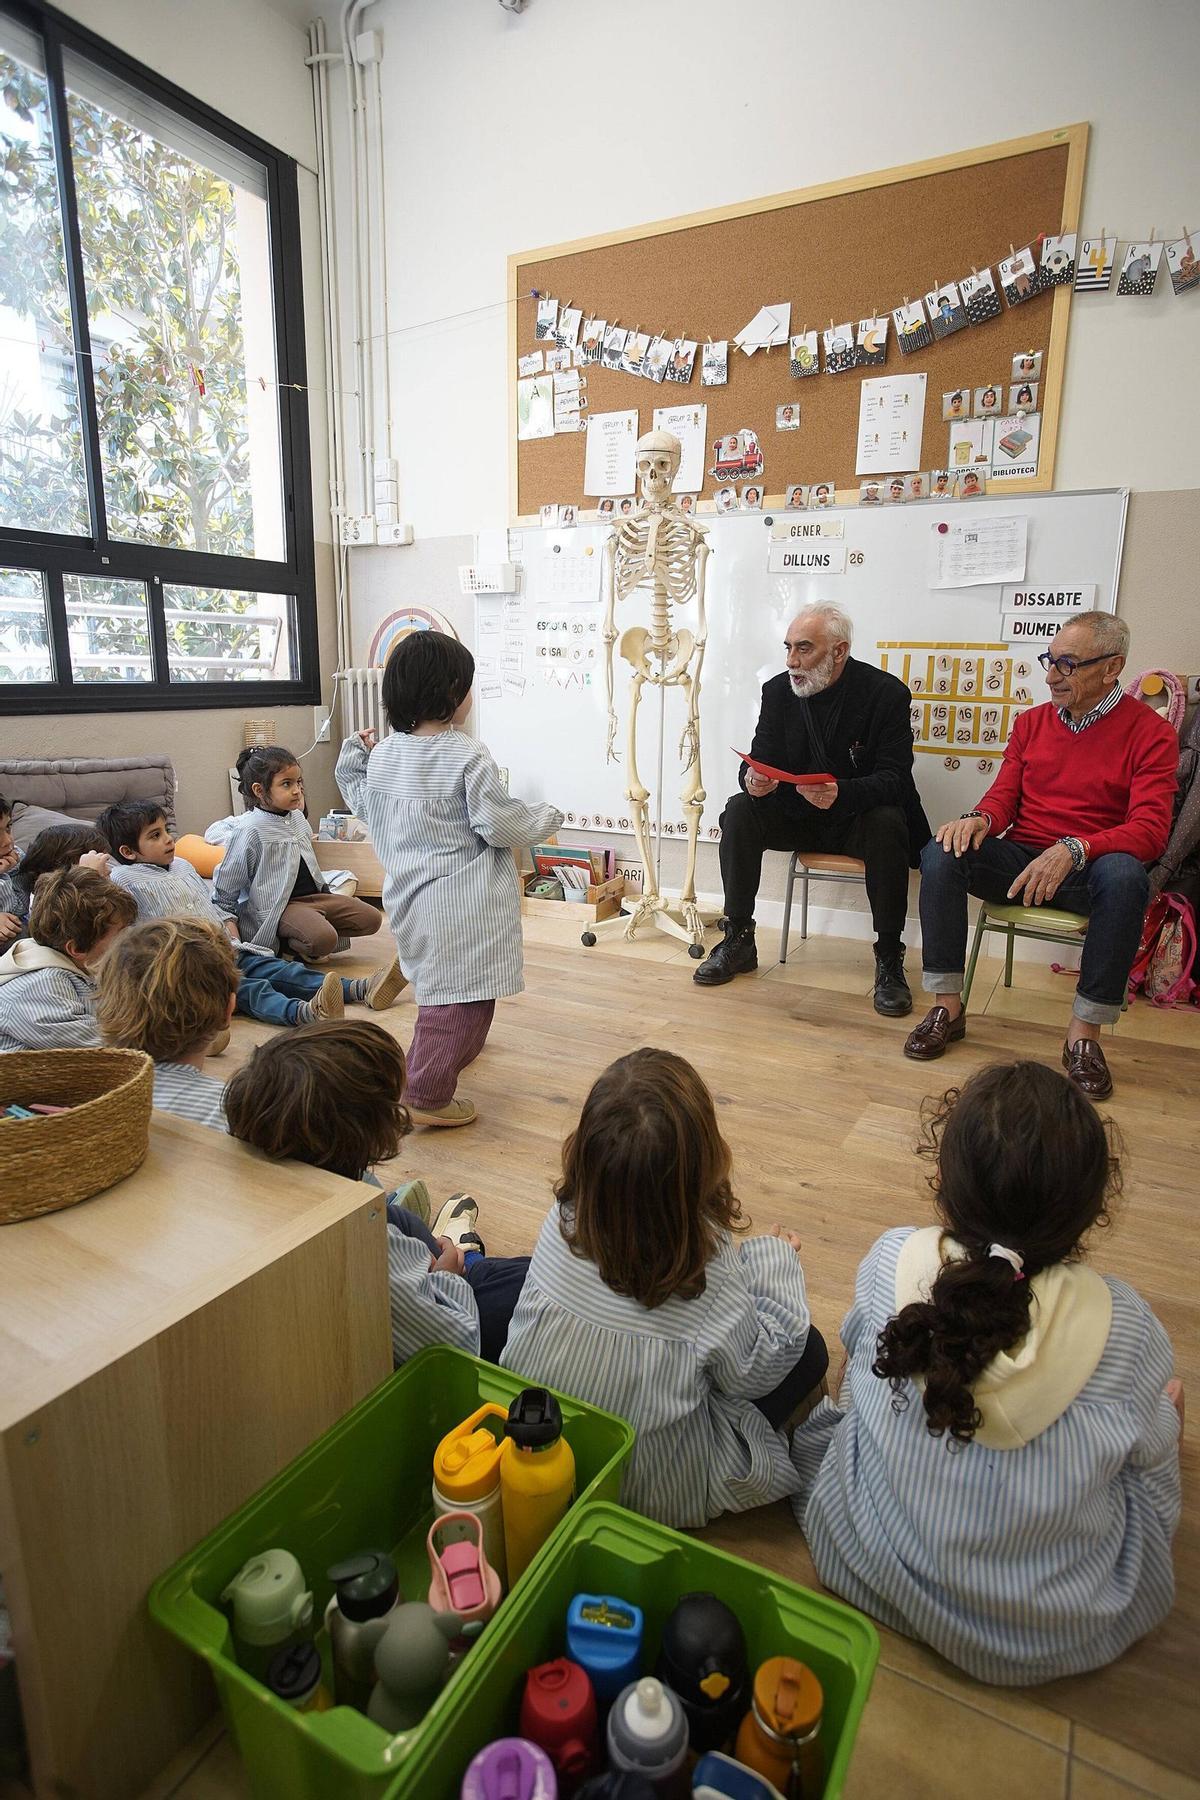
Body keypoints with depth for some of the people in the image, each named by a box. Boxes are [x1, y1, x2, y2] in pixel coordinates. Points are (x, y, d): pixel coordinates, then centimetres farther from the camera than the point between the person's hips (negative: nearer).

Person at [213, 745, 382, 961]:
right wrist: (228, 919, -2)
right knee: (324, 939, -32)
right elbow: (225, 884, -5)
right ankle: (287, 945, -2)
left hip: (313, 894, 8)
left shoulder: (297, 817, 10)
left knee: (370, 919, -4)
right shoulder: (250, 830, -13)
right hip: (276, 908, -8)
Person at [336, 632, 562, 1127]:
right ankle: (428, 1096, 6)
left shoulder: (383, 753, 2)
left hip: (410, 893, 8)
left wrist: (355, 757, 24)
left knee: (438, 986, 28)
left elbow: (367, 808, 15)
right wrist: (545, 820, 3)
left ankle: (429, 1064, 48)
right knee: (461, 996, 1)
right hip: (462, 898, -8)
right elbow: (500, 823, -15)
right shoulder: (467, 756, -17)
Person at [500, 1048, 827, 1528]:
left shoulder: (564, 1218, -21)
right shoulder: (711, 1276, -31)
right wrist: (776, 1262, 1)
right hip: (652, 1495, -4)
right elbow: (753, 1373, -12)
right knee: (808, 1349, 8)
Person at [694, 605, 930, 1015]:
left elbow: (894, 778, -19)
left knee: (887, 826, -35)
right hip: (798, 815, 4)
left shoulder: (886, 693, -14)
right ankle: (738, 940, -10)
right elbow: (760, 760, -1)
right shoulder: (779, 691, -2)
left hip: (859, 816, -3)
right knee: (739, 811, -20)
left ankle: (889, 959, -20)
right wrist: (754, 781, -28)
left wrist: (842, 793, -41)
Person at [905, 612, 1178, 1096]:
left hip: (1089, 870, -3)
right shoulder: (1031, 721, 12)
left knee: (1125, 875, -38)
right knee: (941, 853, -24)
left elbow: (1150, 829, -14)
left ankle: (1084, 1033, -25)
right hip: (1021, 860, 3)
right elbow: (1004, 796, 9)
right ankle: (947, 1007, -19)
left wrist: (1073, 849, -32)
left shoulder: (1151, 732, -3)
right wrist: (980, 818, -17)